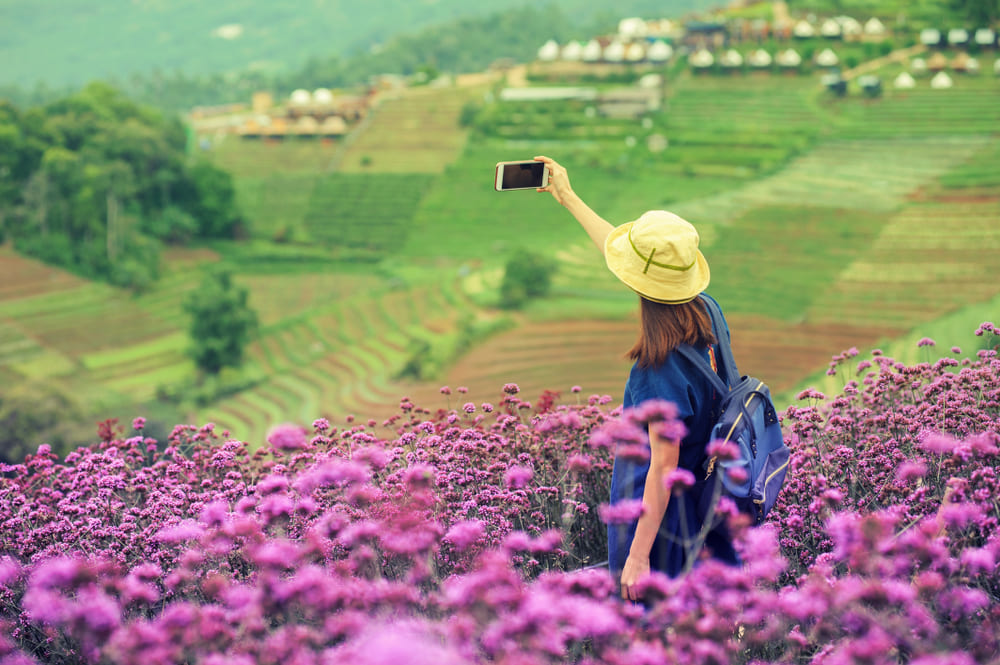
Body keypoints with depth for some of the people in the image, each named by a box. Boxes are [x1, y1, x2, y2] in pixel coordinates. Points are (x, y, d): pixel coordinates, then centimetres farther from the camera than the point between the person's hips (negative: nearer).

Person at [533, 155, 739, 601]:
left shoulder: (661, 370, -30)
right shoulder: (704, 311, -5)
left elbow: (664, 464, -27)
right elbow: (625, 252, 10)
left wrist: (638, 556, -24)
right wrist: (569, 198, 20)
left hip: (658, 514, -8)